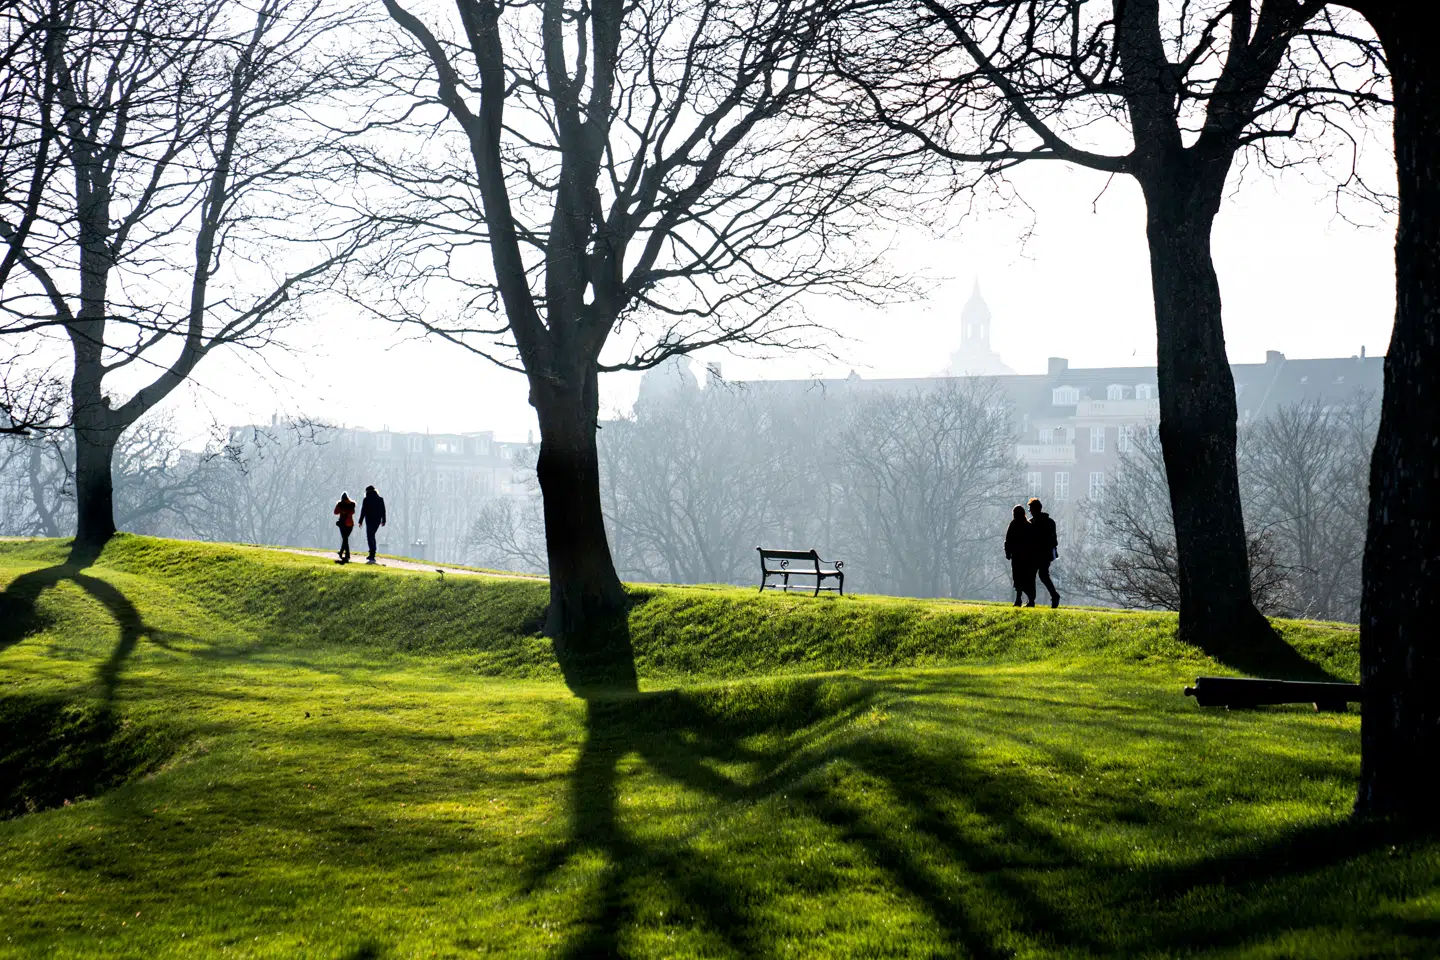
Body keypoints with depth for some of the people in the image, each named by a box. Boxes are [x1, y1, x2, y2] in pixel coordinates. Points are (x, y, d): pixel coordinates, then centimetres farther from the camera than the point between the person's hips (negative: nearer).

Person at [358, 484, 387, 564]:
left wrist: (361, 521, -2)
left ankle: (372, 556, -13)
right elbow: (383, 511, 8)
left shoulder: (366, 500, -5)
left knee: (370, 537, -3)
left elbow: (363, 511, -7)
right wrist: (383, 521, 15)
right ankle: (372, 554, 24)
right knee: (372, 535, 22)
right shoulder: (380, 499, 7)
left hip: (370, 521, -5)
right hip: (378, 520, 5)